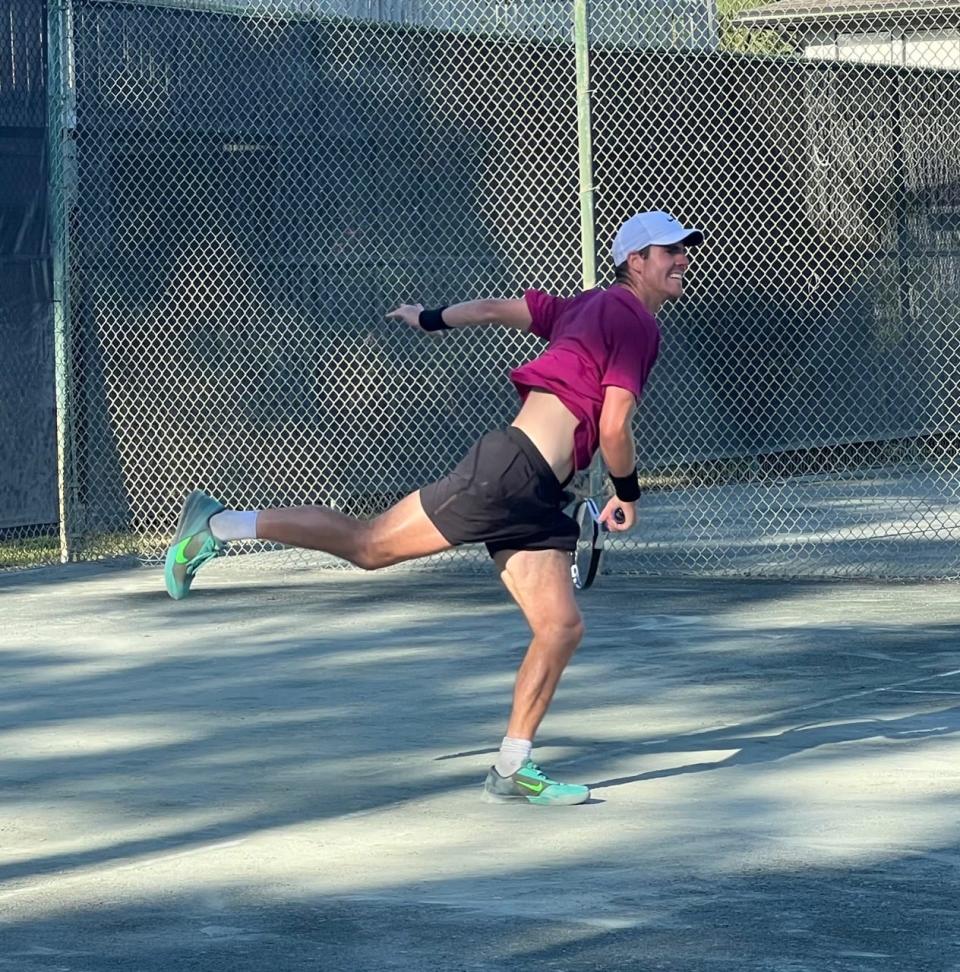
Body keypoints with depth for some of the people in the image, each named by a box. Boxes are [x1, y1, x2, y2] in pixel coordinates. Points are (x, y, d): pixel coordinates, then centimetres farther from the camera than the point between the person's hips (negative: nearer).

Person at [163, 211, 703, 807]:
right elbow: (615, 426, -14)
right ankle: (222, 525, 7)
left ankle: (513, 769, 5)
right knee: (369, 544, -3)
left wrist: (431, 320, 43)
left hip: (532, 506, 9)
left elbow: (494, 308, 29)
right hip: (511, 469, -9)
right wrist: (628, 494, 2)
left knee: (563, 627, 2)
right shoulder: (635, 320, -8)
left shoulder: (585, 309, 21)